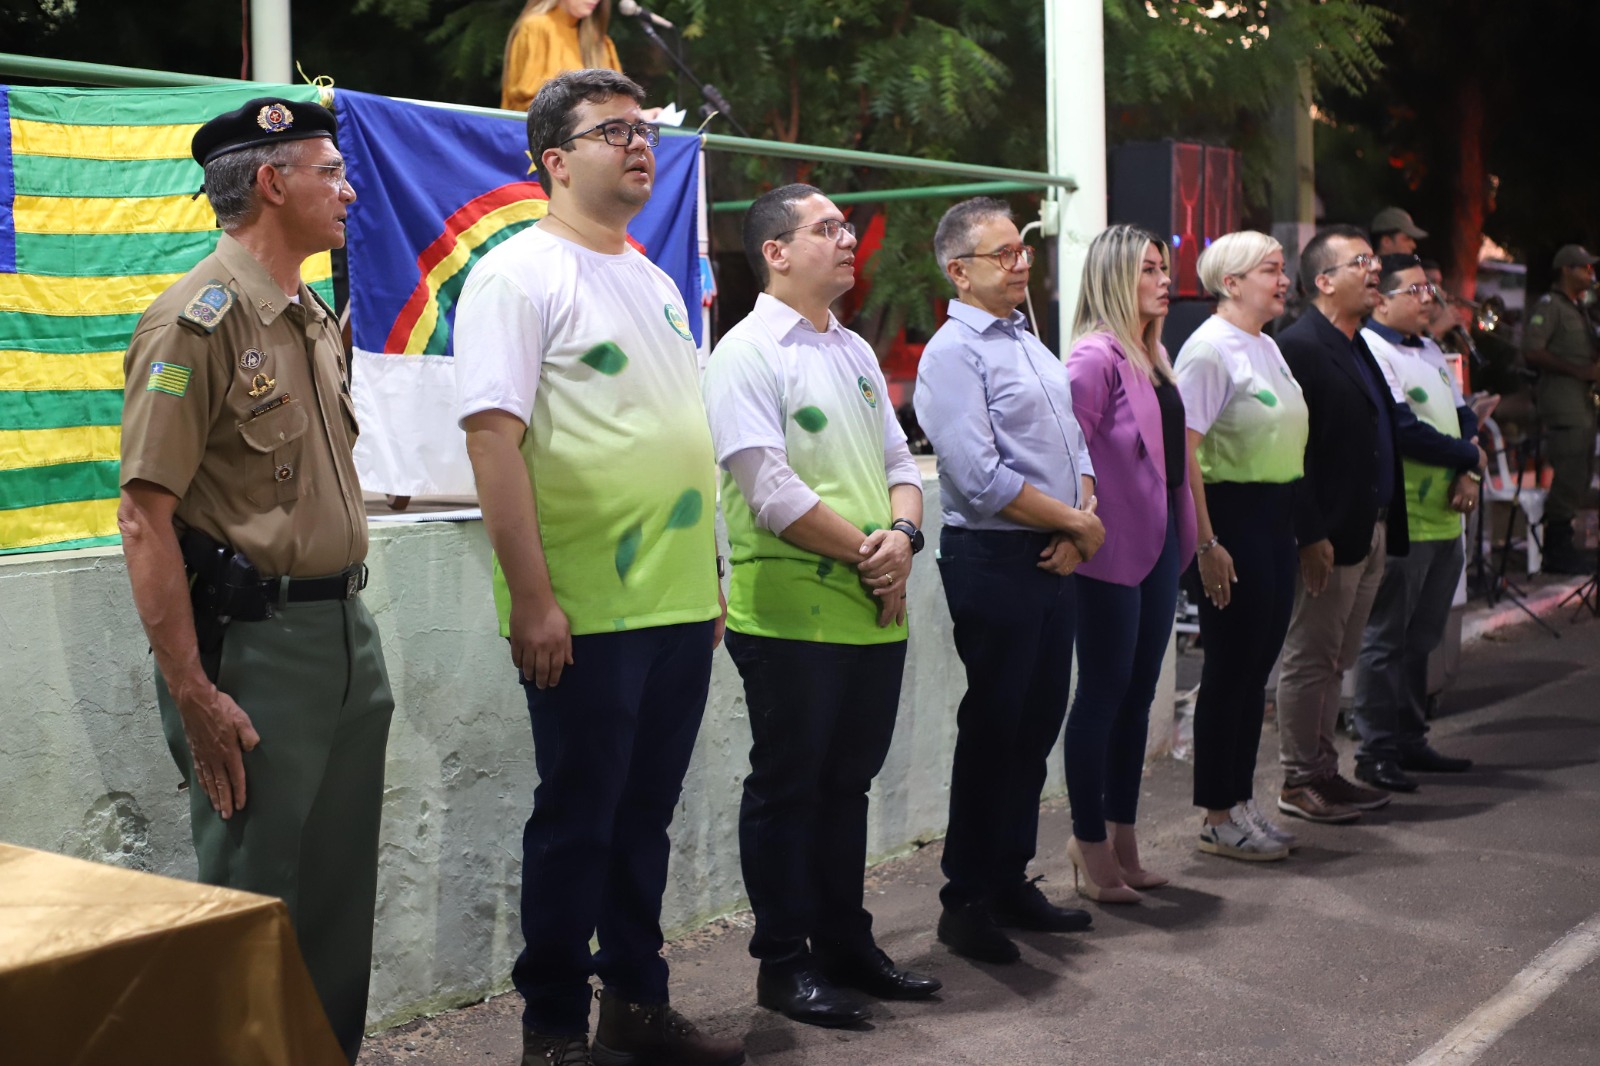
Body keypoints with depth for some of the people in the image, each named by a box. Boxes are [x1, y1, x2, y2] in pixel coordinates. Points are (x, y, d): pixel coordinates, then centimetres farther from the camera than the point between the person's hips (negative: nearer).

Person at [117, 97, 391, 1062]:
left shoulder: (317, 321, 14)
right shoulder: (199, 321, -12)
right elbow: (146, 517, -17)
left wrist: (349, 616, 16)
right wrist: (194, 694, -21)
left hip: (348, 631, 8)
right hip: (254, 645, -8)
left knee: (342, 893, 15)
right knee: (254, 903, 2)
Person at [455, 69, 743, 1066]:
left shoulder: (657, 282, 17)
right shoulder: (520, 275, -8)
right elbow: (493, 435, -16)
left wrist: (712, 576, 17)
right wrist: (532, 600, -20)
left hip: (682, 607, 7)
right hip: (585, 614, -7)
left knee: (646, 817, 15)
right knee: (577, 824, 3)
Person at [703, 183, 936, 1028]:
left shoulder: (855, 351, 15)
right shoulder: (749, 353, -10)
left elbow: (900, 461, 14)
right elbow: (771, 491, -18)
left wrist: (902, 534, -6)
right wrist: (864, 552, -13)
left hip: (876, 610, 8)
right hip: (791, 613, -7)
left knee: (849, 780, 15)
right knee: (788, 787, 3)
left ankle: (846, 944, 28)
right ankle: (784, 963, 15)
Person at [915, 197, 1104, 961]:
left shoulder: (1031, 345, 16)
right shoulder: (955, 352, -11)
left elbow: (1073, 445, 16)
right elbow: (982, 479, -20)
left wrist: (1078, 524, -3)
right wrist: (1078, 523, -12)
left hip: (1053, 560, 8)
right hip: (993, 561, -8)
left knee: (1037, 725, 13)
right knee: (992, 732, -1)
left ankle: (1011, 882, 26)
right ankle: (966, 903, 11)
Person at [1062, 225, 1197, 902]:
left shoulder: (1151, 356, 15)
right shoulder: (1095, 355, -13)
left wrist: (1187, 534, 15)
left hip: (1159, 542, 9)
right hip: (1115, 548, -9)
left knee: (1137, 694, 13)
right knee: (1103, 693, 1)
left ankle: (1121, 839, 24)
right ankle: (1090, 844, 12)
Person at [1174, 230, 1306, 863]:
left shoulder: (1268, 347, 15)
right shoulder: (1209, 348, -13)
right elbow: (1184, 450, -19)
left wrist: (1301, 525, 17)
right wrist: (1206, 543, -22)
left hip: (1276, 518, 9)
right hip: (1232, 514, -9)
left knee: (1258, 664, 13)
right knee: (1230, 668, -2)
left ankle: (1241, 802, 23)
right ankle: (1217, 818, 9)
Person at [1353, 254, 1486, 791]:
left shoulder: (1431, 352, 18)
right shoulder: (1369, 351, -12)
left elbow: (1463, 416, 18)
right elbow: (1402, 432, -19)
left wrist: (1470, 474, -1)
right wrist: (1470, 456, -6)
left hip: (1444, 519, 9)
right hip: (1400, 521, -9)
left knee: (1421, 639, 15)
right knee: (1385, 640, -2)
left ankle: (1411, 741, 24)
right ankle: (1376, 751, 5)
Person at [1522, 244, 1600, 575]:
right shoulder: (1549, 305, -8)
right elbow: (1532, 352, -19)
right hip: (1562, 403, -10)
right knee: (1569, 479, -11)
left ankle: (1560, 550, 17)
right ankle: (1558, 553, -5)